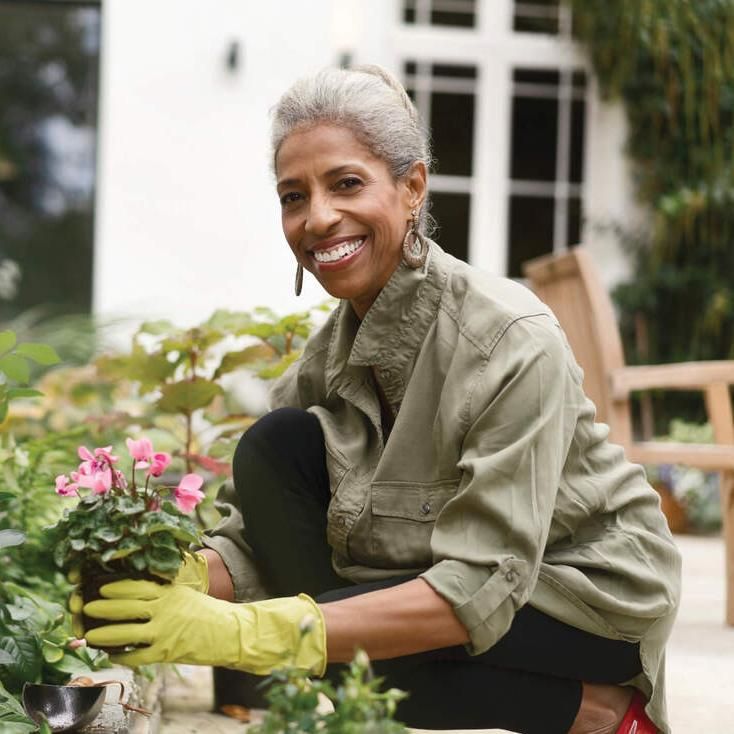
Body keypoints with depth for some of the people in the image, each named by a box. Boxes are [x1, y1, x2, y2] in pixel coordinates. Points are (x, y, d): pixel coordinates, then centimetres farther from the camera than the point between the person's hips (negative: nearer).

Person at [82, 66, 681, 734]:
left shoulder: (515, 341, -27)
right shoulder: (334, 349, -5)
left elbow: (481, 586, -33)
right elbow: (256, 532, -7)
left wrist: (251, 632, -40)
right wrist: (177, 580, -32)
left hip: (594, 592, -6)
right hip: (439, 579, 6)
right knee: (274, 448, -13)